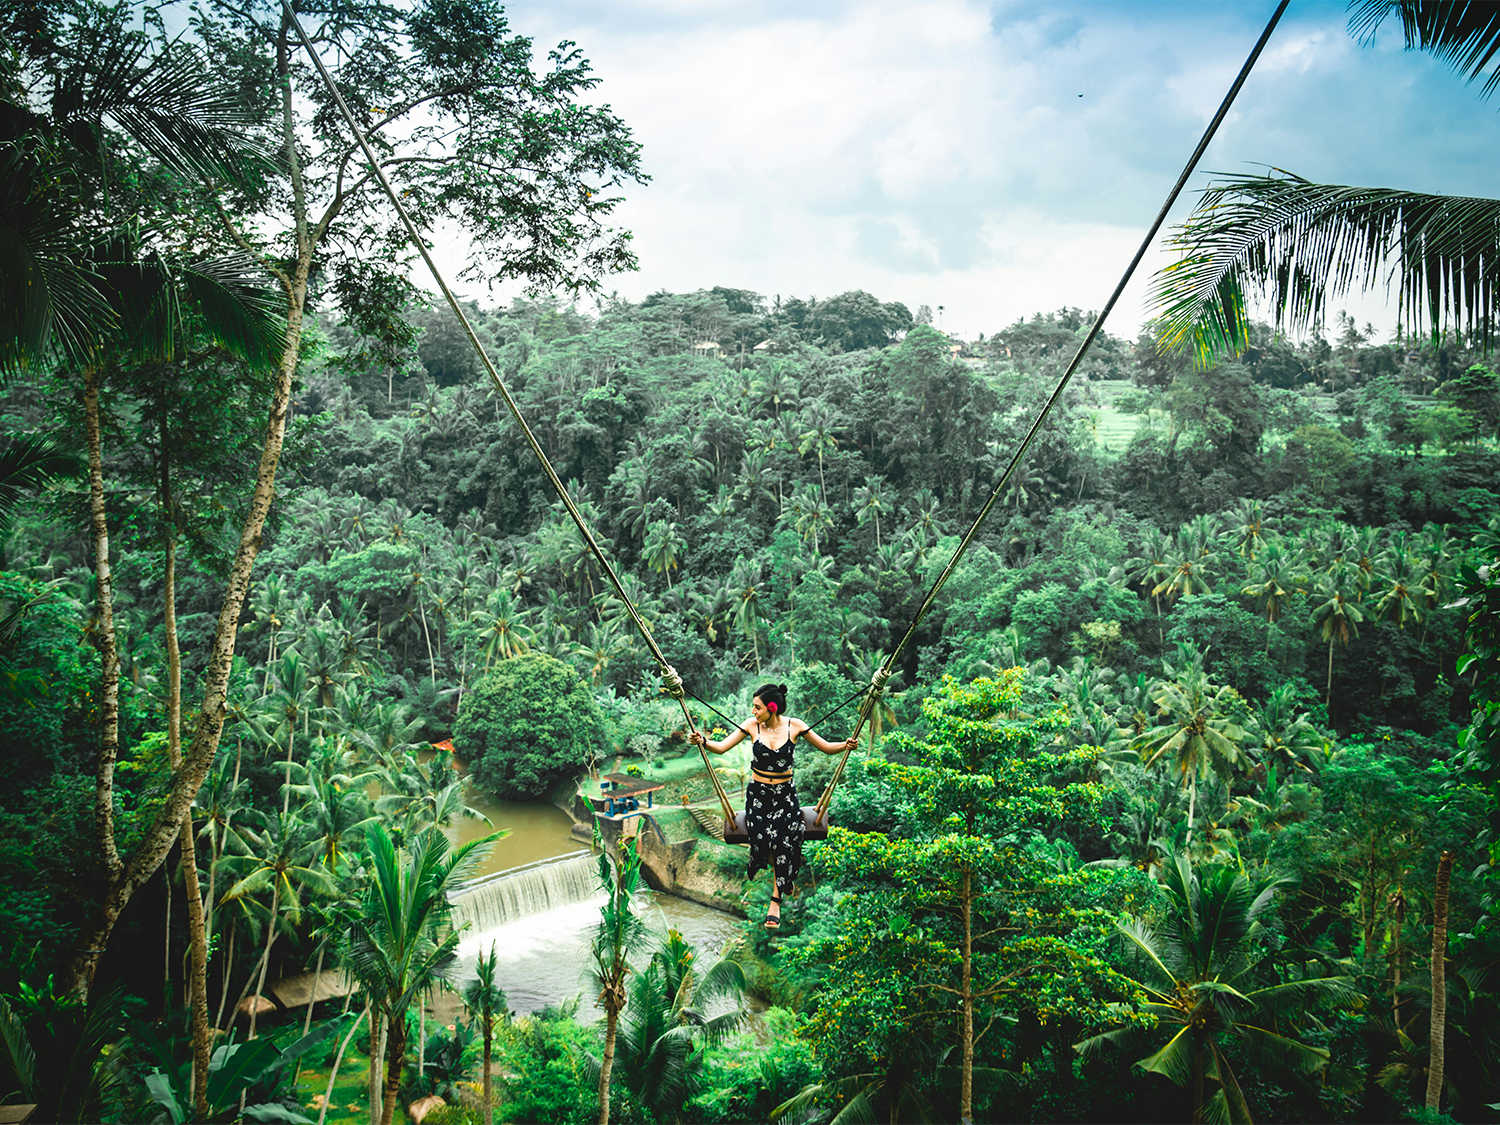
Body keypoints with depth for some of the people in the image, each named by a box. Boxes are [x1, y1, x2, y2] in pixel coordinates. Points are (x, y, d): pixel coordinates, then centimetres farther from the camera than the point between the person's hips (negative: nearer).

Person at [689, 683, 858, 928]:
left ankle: (776, 901, -2)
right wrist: (703, 741, -28)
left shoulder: (794, 725, -7)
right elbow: (722, 747, -9)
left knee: (783, 842, -16)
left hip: (785, 793, -1)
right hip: (758, 793, 1)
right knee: (760, 839, -18)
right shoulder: (751, 725, -6)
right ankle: (783, 876, 18)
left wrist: (845, 746, -20)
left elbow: (826, 747, -1)